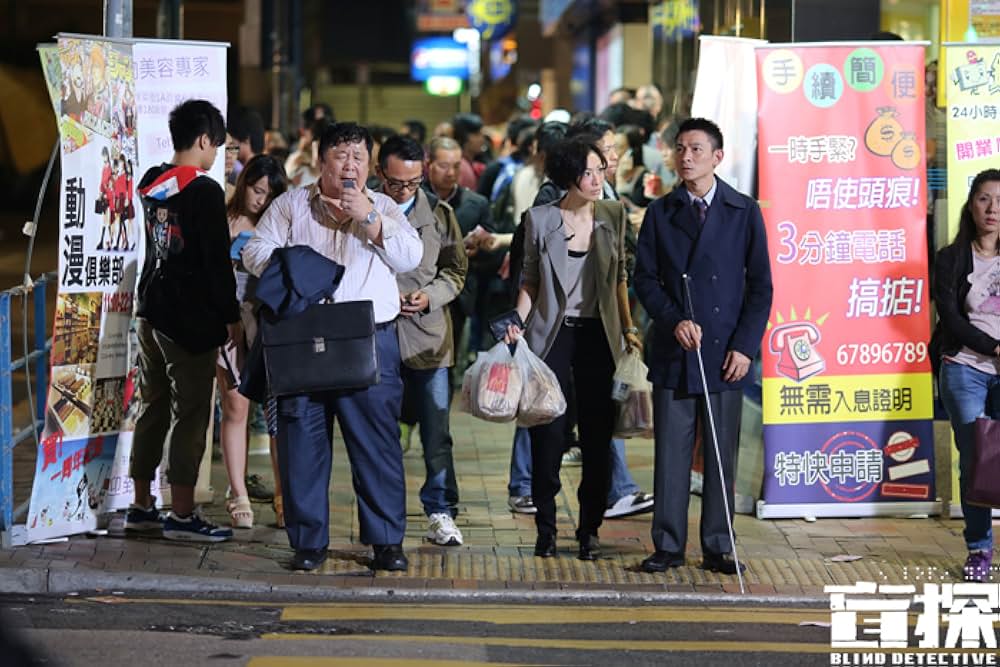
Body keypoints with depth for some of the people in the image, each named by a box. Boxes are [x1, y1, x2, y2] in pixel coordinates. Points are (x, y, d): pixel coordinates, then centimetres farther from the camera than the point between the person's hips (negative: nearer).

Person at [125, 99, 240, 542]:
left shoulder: (150, 184, 8)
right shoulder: (204, 191, -14)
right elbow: (217, 260, -15)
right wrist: (231, 316, -8)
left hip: (152, 311, 8)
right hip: (191, 317, -8)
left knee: (152, 406, 14)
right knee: (190, 414, -3)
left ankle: (141, 506, 19)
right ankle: (182, 514, -2)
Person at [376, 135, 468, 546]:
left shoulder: (439, 214, 7)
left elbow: (456, 269, 11)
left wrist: (429, 295, -7)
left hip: (428, 339, 1)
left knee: (436, 433, 0)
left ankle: (440, 513, 8)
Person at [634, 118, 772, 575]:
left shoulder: (744, 212, 4)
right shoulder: (660, 213, 7)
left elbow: (760, 285, 4)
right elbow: (645, 278, 5)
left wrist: (745, 345, -5)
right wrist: (674, 320, -11)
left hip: (725, 354, -1)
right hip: (673, 352, 1)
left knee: (722, 455, 3)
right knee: (671, 452, 1)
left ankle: (718, 548, 10)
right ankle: (668, 545, 7)